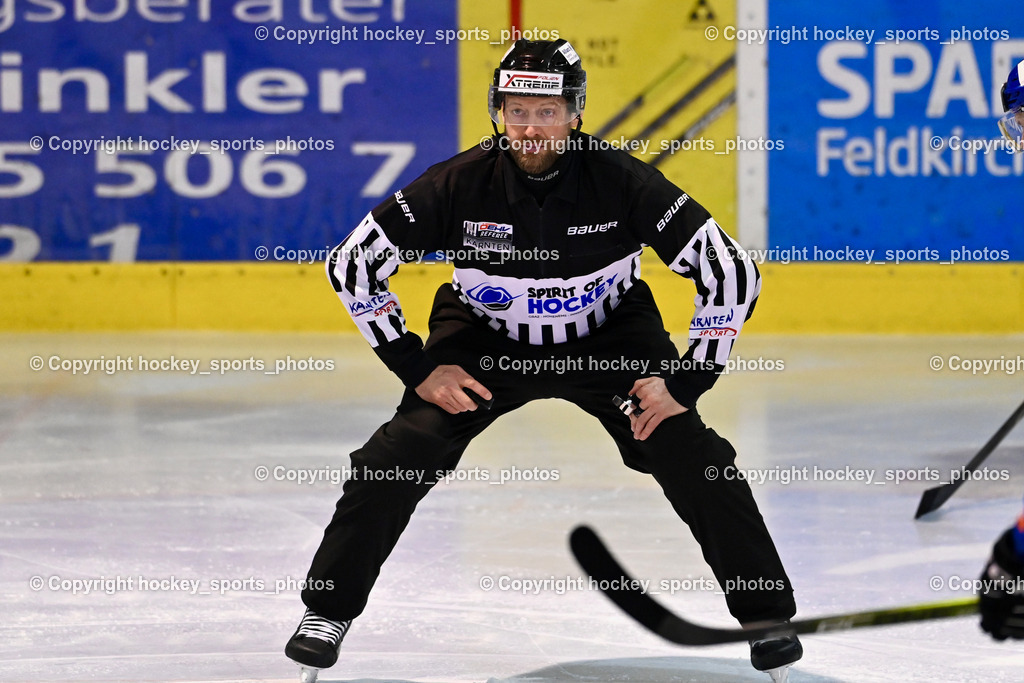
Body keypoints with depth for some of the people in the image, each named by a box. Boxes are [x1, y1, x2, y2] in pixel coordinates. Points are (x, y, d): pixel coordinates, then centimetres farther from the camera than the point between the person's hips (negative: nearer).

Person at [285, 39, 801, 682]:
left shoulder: (623, 182, -27)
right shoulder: (459, 184, -25)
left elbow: (733, 273, -22)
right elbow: (353, 265, -16)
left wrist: (685, 381, -22)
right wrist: (418, 368, -17)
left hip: (610, 338, 0)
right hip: (483, 340, 1)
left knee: (692, 455, -15)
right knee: (399, 455, -16)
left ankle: (769, 614, 3)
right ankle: (328, 610, 1)